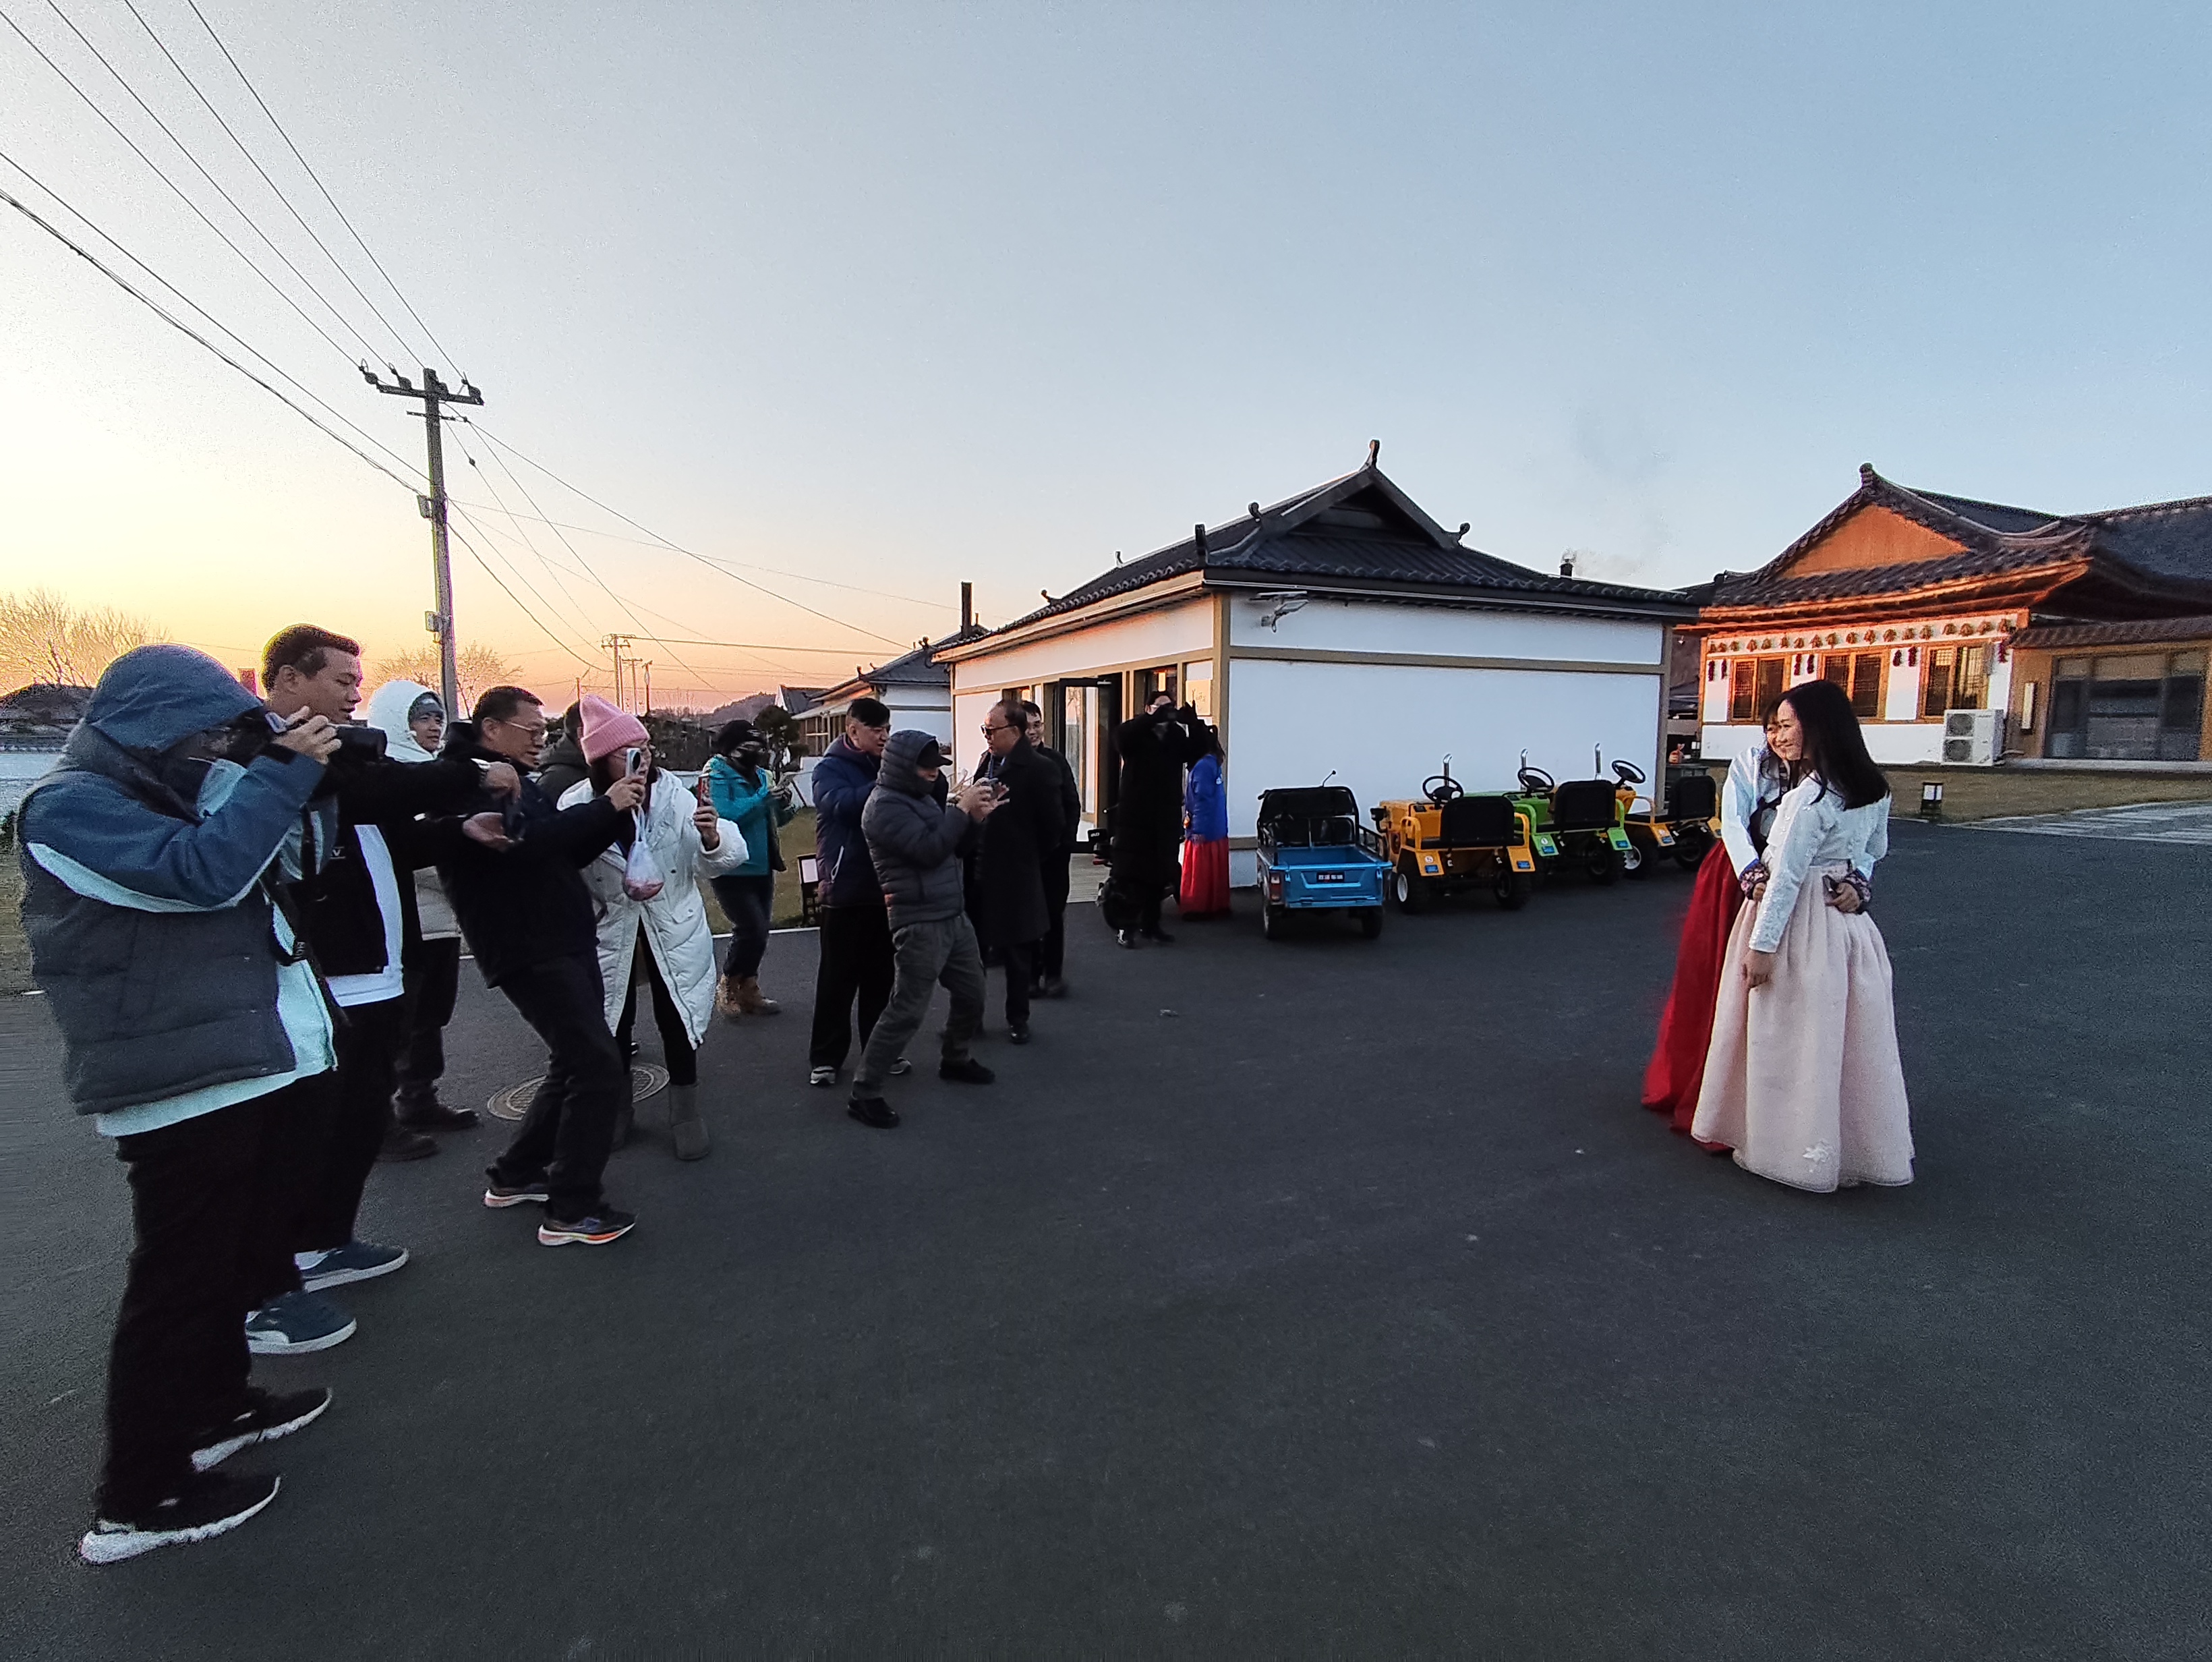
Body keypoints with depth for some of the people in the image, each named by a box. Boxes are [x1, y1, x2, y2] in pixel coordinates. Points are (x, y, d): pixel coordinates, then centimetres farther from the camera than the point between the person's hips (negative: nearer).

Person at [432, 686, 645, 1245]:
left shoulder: (513, 779, 19)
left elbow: (572, 851, 15)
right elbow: (523, 841, -29)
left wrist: (617, 811, 0)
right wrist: (605, 805, -24)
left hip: (566, 942, 10)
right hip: (529, 950, -10)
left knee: (576, 1064, 18)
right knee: (600, 1068, -12)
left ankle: (516, 1175, 32)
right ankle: (572, 1211, -3)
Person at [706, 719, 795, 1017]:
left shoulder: (761, 775, 8)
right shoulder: (717, 774, -11)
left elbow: (778, 819, 13)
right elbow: (724, 815, -26)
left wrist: (784, 803, -8)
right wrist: (764, 797, -25)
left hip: (762, 867, 7)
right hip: (732, 869, -7)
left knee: (757, 933, 12)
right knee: (752, 931, -13)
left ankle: (748, 992, 27)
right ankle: (727, 989, 9)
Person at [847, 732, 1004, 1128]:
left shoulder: (921, 796, 15)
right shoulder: (885, 806, -14)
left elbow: (953, 846, 19)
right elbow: (929, 850, -24)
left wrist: (975, 816, 2)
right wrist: (962, 809, -16)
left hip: (953, 915, 9)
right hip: (920, 923, -9)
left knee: (972, 993, 17)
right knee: (907, 1010, -9)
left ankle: (954, 1059, 40)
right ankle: (864, 1093, 1)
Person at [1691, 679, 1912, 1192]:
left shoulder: (1810, 796, -21)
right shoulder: (1874, 789, 5)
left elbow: (1787, 876, -21)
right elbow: (1876, 850, 20)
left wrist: (1761, 944, -17)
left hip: (1801, 924, -8)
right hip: (1849, 922, 8)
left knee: (1795, 1040, 3)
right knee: (1851, 1038, 17)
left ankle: (1796, 1150, 13)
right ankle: (1862, 1145, 30)